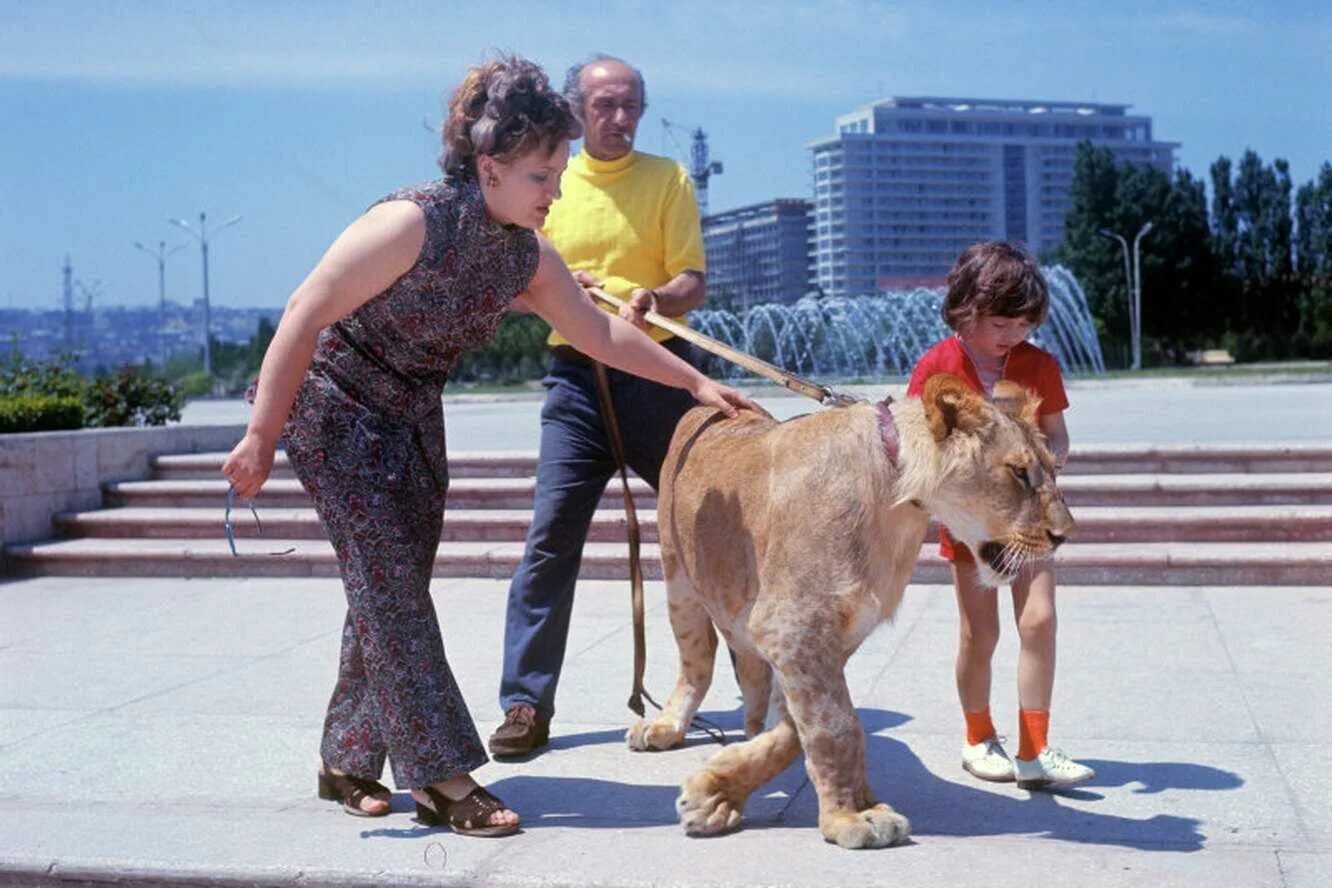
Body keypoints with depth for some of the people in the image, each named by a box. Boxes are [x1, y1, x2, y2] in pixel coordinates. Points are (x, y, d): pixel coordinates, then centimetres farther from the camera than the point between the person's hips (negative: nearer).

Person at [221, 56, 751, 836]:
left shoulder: (527, 256, -5)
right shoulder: (414, 224, -27)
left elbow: (599, 332, 7)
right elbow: (306, 316, -24)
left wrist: (696, 382, 7)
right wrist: (261, 438, -23)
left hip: (413, 420, 8)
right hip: (335, 410, -7)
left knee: (392, 593, 7)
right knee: (392, 588, -9)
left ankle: (349, 763, 20)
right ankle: (443, 779, -5)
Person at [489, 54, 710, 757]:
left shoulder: (667, 178, 5)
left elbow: (693, 283, -2)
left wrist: (655, 298, -24)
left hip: (661, 371, -1)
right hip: (577, 376, 1)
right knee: (552, 535, -5)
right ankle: (526, 704, 3)